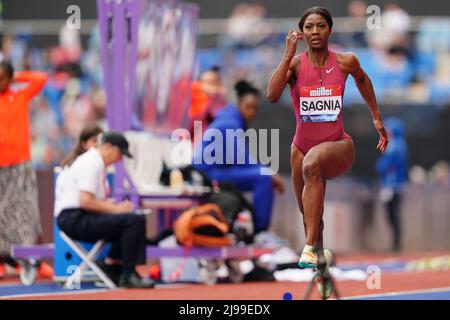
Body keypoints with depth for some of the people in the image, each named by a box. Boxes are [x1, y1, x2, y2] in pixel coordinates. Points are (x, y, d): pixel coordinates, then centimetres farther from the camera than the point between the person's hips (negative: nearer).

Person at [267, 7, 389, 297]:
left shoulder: (345, 62, -6)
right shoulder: (295, 63, -7)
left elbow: (362, 79, 18)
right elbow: (272, 96, -25)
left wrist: (377, 118, 22)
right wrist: (289, 55, -26)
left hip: (338, 146, -3)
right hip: (303, 146, 3)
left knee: (312, 163, -38)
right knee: (309, 215, 13)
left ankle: (311, 249, -42)